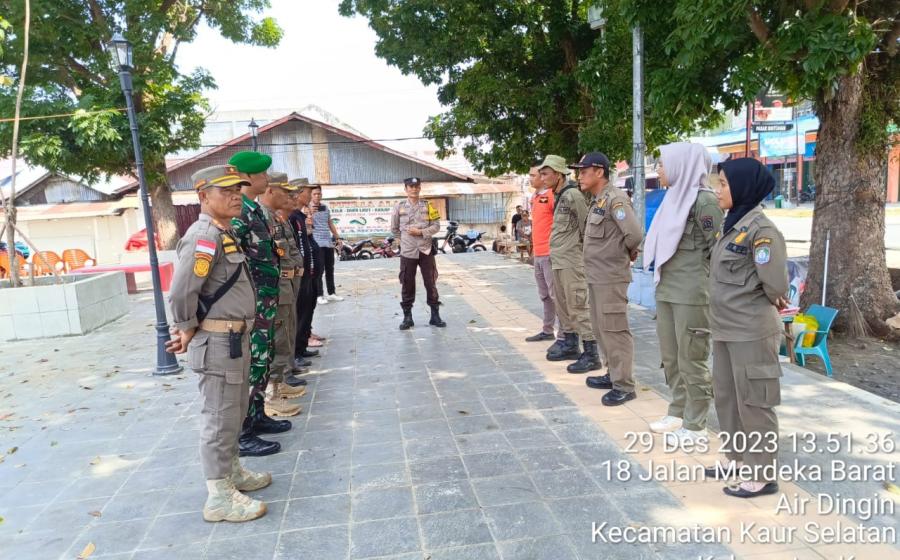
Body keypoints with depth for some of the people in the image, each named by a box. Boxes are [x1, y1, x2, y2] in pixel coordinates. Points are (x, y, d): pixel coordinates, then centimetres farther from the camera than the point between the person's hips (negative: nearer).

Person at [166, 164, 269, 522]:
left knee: (234, 413, 22)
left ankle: (231, 471, 39)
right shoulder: (204, 236, -20)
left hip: (235, 339, 10)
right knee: (219, 418, 2)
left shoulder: (225, 232, 12)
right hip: (217, 342, -10)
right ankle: (220, 497, 14)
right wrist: (187, 330, -10)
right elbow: (181, 292, -26)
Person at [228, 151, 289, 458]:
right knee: (252, 365, -3)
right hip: (253, 301, -10)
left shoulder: (255, 209, 13)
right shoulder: (240, 212, -17)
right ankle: (242, 435, 8)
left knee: (263, 361, 18)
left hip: (267, 298, 10)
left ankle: (257, 416, 31)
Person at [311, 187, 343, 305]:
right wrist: (310, 213, -31)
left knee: (330, 269, 11)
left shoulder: (325, 207, 14)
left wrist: (337, 237, 20)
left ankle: (331, 293, 20)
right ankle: (320, 295, -1)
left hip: (329, 242, 6)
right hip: (316, 243, -6)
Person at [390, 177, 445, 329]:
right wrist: (406, 239, 9)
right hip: (407, 252, 0)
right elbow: (394, 229, 10)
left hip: (426, 250, 0)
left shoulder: (428, 206, 2)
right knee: (407, 285, 4)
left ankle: (435, 315, 13)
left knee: (431, 283, 4)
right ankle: (407, 317, 14)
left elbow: (436, 225, -1)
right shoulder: (399, 207, 2)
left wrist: (421, 232, -13)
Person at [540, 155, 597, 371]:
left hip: (571, 260, -10)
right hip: (558, 260, 10)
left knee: (577, 307, -7)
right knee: (563, 306, 16)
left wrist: (581, 248, -6)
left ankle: (591, 354, -2)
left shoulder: (573, 195, -14)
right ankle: (569, 345, 28)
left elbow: (586, 226, -14)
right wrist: (555, 252, 16)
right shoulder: (559, 196, 14)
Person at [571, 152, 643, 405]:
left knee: (614, 330, -3)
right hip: (596, 276, 10)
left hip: (610, 277, -10)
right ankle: (613, 375, 29)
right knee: (601, 329, 17)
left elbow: (634, 233, -26)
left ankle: (624, 386, 5)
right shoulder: (597, 201, 14)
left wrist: (628, 253, -8)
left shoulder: (615, 198, -16)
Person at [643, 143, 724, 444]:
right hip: (665, 290, 8)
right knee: (670, 357, 16)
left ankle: (695, 427, 16)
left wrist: (698, 275, -6)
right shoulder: (674, 197, 12)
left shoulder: (704, 200, -13)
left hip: (692, 294, -8)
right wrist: (659, 269, 14)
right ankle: (678, 413, 32)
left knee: (691, 359, 3)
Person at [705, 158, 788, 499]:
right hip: (725, 328, 9)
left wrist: (771, 303, -1)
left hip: (751, 332, -9)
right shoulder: (732, 224, 10)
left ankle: (763, 474, 18)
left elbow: (775, 282, -20)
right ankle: (738, 458, 35)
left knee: (753, 402, 3)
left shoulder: (760, 228, -18)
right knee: (726, 396, 18)